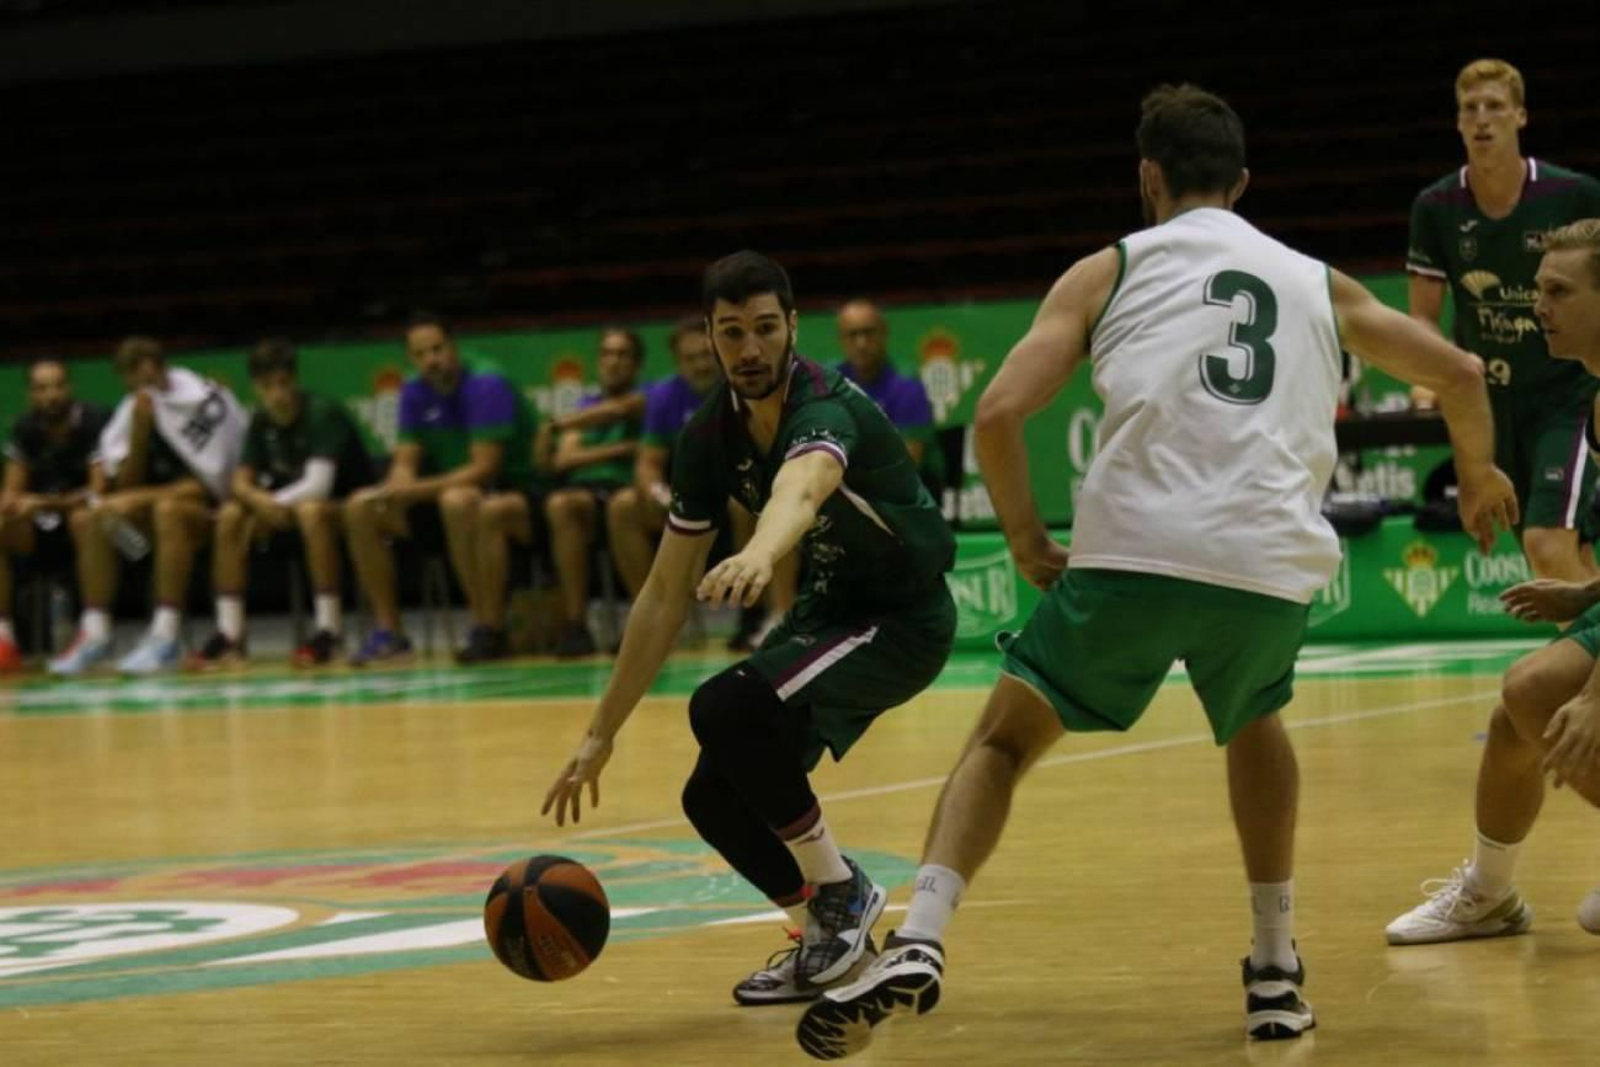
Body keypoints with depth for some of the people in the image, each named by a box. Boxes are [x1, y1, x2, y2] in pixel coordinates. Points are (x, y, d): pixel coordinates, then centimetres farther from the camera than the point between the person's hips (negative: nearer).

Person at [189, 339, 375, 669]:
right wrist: (260, 501, -25)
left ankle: (328, 631, -34)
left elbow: (318, 485, -29)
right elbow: (241, 483, -3)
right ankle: (229, 633, -15)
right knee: (231, 516, -15)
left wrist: (275, 502, -20)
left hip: (350, 506, -7)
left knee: (311, 511, -39)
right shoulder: (261, 421, -1)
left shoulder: (324, 414, -21)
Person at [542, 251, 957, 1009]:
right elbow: (666, 593, -1)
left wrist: (759, 555, -78)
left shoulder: (824, 408, -29)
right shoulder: (711, 434, -8)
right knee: (715, 800, 1)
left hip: (904, 617, -8)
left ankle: (839, 893, -10)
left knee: (726, 709, -28)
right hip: (831, 607, 8)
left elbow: (803, 486, -55)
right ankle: (832, 945, 23)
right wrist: (602, 734, -2)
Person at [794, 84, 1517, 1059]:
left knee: (1004, 740, 13)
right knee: (1255, 726, 33)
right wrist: (1480, 477, 47)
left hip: (1136, 551, -2)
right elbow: (1460, 373, 28)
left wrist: (1030, 543, 17)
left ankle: (919, 943, -10)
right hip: (1274, 565, 2)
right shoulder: (1316, 282, 24)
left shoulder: (1109, 272, 16)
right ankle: (1277, 973, 27)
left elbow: (999, 413, 4)